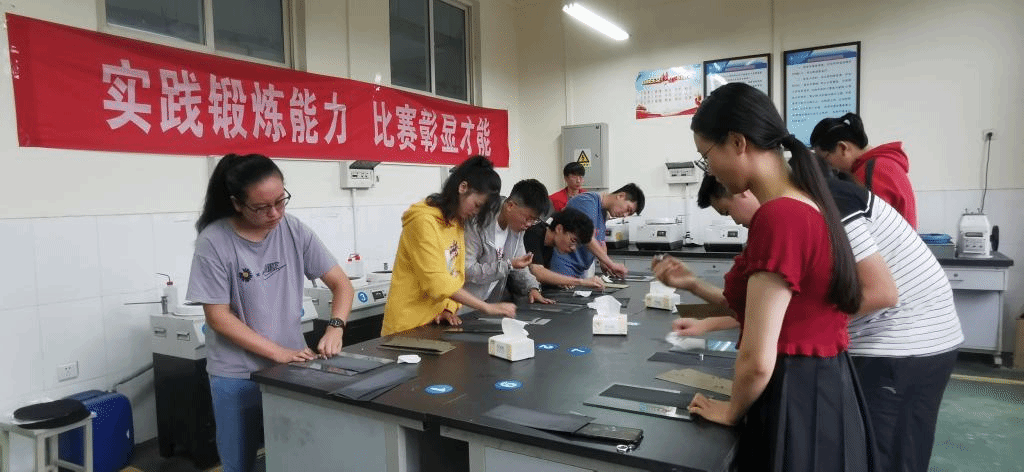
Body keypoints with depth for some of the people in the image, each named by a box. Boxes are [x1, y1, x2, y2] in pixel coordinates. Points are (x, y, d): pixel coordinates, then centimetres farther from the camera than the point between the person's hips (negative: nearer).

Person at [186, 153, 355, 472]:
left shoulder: (294, 230, -5)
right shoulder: (214, 242, -13)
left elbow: (341, 283, -2)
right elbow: (218, 317, -12)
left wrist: (335, 327, -20)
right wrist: (278, 353, -18)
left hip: (294, 367, 2)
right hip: (236, 376, -2)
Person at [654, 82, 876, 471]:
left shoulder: (778, 216, -25)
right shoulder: (807, 205, 6)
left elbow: (758, 360, -24)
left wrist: (732, 410, -5)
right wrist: (692, 285, 10)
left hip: (793, 402, -9)